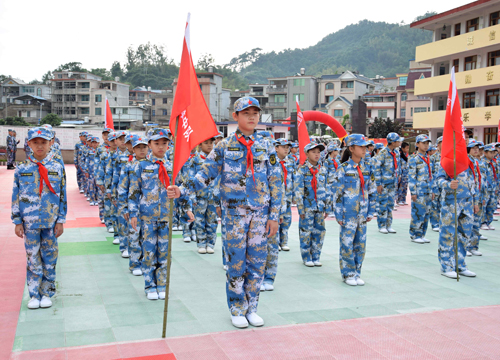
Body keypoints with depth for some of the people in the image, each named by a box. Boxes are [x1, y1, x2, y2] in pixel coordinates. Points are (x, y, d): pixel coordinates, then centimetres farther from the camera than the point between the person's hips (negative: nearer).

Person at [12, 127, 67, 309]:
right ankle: (34, 295, 17)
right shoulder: (22, 169, 0)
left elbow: (63, 196, 3)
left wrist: (60, 221, 0)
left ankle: (46, 294, 20)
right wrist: (17, 222, 1)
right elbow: (16, 197, 3)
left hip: (51, 222, 0)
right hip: (30, 222, 0)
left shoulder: (57, 168, 0)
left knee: (49, 258, 7)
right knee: (33, 259, 5)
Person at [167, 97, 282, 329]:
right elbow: (205, 175, -1)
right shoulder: (224, 147, 1)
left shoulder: (266, 147, 4)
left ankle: (251, 308, 22)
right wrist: (182, 190, -16)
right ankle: (237, 310, 18)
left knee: (257, 262, 7)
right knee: (236, 262, 3)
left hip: (261, 212, 2)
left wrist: (274, 216, 0)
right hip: (235, 211, -2)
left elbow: (275, 183, 4)